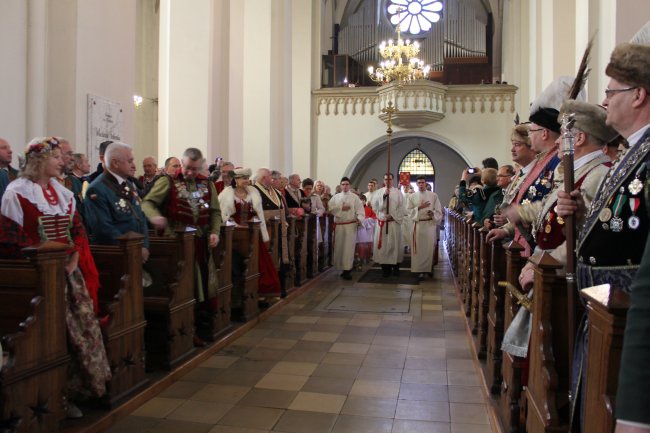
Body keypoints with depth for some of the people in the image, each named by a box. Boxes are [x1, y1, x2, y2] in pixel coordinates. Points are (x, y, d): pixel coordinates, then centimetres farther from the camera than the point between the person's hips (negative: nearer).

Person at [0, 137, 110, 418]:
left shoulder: (62, 192, 13)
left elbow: (78, 231, 12)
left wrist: (74, 261, -4)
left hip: (69, 271, 6)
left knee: (83, 325, 5)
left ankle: (78, 386, 18)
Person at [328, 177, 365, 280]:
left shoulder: (354, 197, 5)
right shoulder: (335, 197, 11)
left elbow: (360, 209, -4)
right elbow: (330, 208, 1)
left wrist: (360, 218, -21)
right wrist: (341, 208, -10)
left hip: (351, 225, -2)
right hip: (338, 225, 3)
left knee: (349, 247, -6)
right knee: (339, 247, 5)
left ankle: (347, 269, -4)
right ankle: (341, 268, 16)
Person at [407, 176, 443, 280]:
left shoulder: (433, 195, 5)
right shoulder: (411, 196, 7)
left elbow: (439, 210, 4)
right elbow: (408, 210, 0)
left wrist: (433, 213, -17)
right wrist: (419, 207, -12)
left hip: (430, 224, 0)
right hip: (418, 225, 0)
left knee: (429, 248, 1)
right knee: (419, 248, -2)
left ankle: (429, 268, 14)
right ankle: (420, 270, 2)